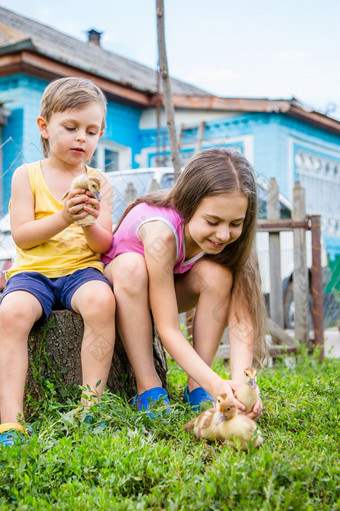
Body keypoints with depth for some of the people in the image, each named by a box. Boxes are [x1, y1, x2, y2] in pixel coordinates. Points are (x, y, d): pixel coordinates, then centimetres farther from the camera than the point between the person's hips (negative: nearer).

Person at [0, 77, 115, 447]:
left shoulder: (99, 182, 11)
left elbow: (105, 245, 6)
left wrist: (90, 222, -16)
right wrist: (63, 218, -17)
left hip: (81, 267, 1)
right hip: (32, 270, 0)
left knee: (100, 300, -34)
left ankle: (91, 406, -26)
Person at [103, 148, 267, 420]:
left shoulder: (227, 240, -23)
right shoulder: (162, 231, -38)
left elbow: (241, 318, -28)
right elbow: (168, 330, -37)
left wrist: (240, 381, -43)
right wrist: (215, 383, -47)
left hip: (172, 288, 4)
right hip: (115, 285, -3)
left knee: (217, 273, -27)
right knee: (131, 264, -38)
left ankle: (195, 388, -16)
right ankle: (148, 389, -27)